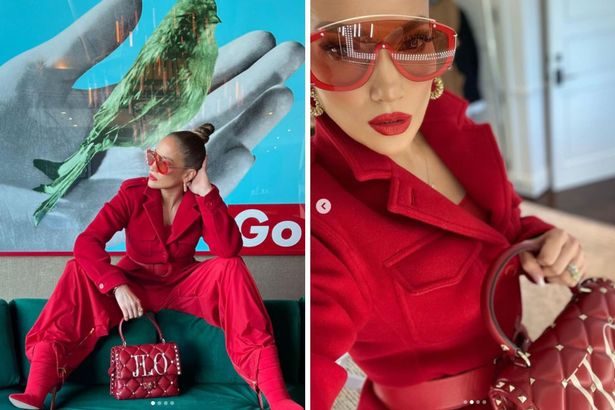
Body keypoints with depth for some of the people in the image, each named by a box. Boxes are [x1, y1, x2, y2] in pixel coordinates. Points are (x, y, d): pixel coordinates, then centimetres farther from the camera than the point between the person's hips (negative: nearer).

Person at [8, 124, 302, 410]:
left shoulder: (202, 201, -11)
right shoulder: (133, 193, -14)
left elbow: (229, 249, -28)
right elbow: (86, 242, -23)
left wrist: (207, 192, -30)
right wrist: (118, 286, -37)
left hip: (182, 285, 0)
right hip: (135, 285, 0)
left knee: (230, 268, -27)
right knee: (79, 272, -27)